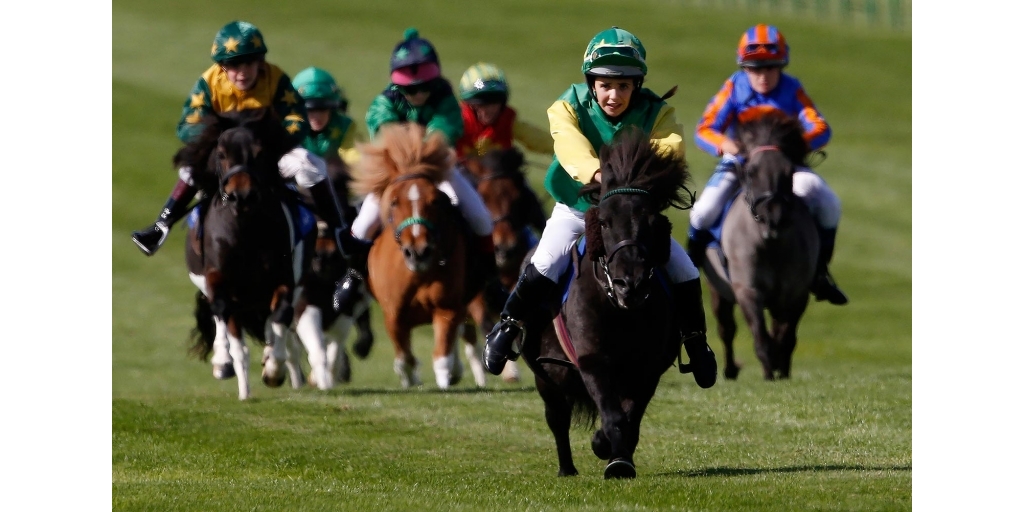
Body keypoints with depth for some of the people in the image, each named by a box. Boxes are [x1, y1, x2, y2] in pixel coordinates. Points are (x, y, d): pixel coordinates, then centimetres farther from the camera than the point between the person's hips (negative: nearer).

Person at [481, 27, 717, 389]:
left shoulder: (655, 112, -11)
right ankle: (508, 327, -6)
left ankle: (695, 340, 15)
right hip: (577, 208, -2)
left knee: (684, 272, -7)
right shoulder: (570, 107, -16)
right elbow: (571, 148, -37)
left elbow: (674, 147, -30)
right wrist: (595, 172, -58)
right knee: (545, 264, -24)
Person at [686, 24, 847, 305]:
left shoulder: (791, 90, -12)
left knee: (828, 203, -20)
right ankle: (692, 264, 9)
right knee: (704, 212, -24)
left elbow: (821, 129, -21)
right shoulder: (734, 89, -13)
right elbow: (704, 130, -18)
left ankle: (819, 270, 2)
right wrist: (725, 145, -42)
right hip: (738, 164, -1)